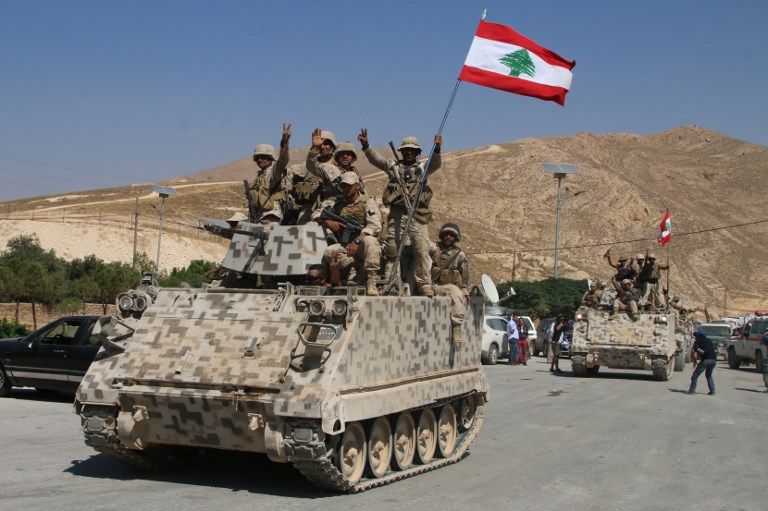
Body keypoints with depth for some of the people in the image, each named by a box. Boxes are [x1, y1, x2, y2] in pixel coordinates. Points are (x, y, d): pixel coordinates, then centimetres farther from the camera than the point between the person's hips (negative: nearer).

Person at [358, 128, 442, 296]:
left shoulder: (423, 167, 14)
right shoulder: (393, 166, 15)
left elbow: (435, 164, -6)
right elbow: (375, 159, 3)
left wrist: (437, 149, -27)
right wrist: (366, 145, -16)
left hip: (417, 215, -1)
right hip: (396, 215, 1)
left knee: (422, 251, -4)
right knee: (392, 250, -1)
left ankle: (425, 286, 0)